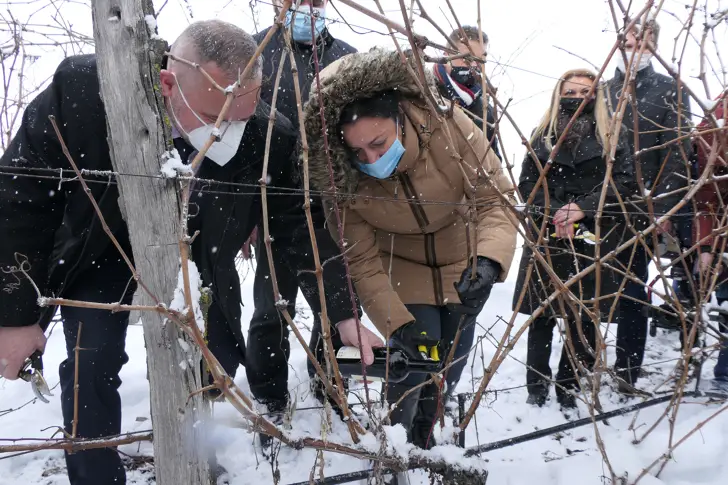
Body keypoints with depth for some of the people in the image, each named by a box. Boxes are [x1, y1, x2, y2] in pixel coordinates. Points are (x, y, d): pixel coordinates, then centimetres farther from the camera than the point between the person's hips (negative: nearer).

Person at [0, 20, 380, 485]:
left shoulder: (268, 137, -30)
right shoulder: (84, 89, -33)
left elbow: (301, 228, -15)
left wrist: (345, 315, -18)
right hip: (100, 248, -1)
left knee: (220, 359, 0)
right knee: (92, 367, -13)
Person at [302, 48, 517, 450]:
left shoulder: (446, 125, -31)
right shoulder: (341, 177, -28)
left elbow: (495, 197, -26)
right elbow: (362, 260, -20)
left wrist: (489, 260, -44)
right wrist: (398, 323, -29)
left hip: (463, 264, 2)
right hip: (403, 271, -1)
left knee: (451, 362, 13)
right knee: (415, 361, -11)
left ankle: (425, 436, 44)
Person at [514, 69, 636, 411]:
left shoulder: (610, 138, 7)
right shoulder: (542, 136, 11)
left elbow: (622, 183, -3)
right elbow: (527, 184, 4)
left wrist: (582, 208, -16)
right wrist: (554, 214, -12)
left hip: (594, 238, -1)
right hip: (547, 237, 1)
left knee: (583, 318, 0)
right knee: (542, 315, 4)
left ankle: (569, 388, 13)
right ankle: (537, 386, 17)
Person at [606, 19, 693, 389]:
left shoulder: (669, 92, 4)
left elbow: (677, 154, -4)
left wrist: (664, 209, -13)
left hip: (641, 209, -3)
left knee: (632, 291, 3)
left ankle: (627, 369, 11)